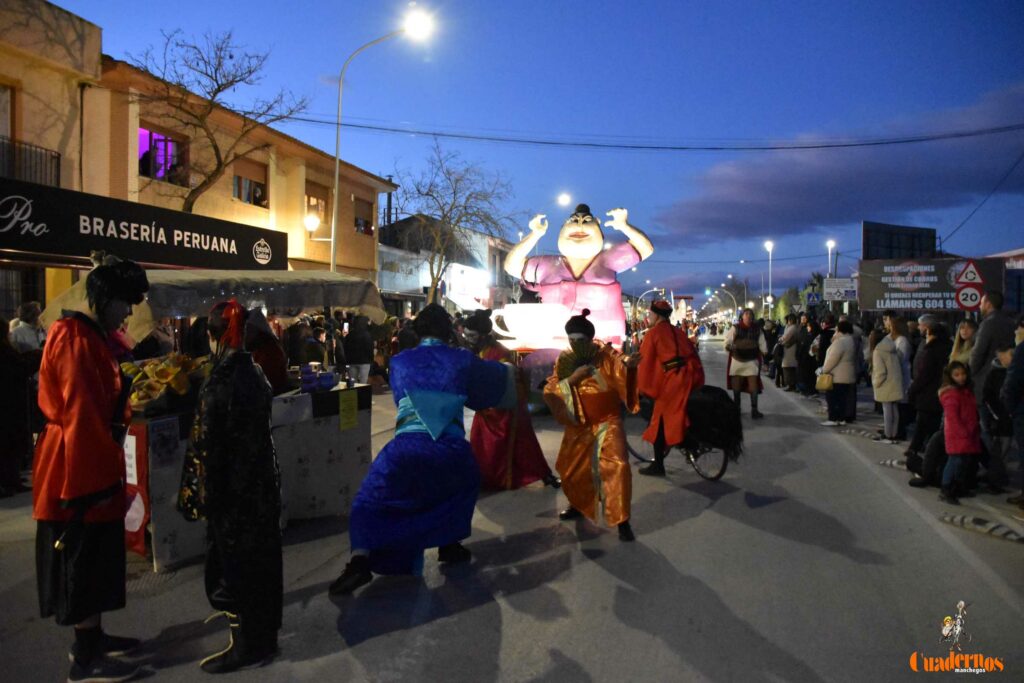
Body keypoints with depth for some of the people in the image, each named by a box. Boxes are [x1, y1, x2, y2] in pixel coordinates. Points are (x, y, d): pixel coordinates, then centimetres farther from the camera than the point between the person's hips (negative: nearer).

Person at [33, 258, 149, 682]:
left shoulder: (91, 337, 14)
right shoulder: (74, 338, -18)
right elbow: (80, 413, -23)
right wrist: (97, 475, -21)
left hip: (90, 462, 10)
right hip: (80, 468, -10)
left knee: (95, 559, 18)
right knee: (84, 561, 0)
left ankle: (92, 638, 31)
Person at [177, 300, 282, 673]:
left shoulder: (219, 383, -20)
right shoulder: (256, 372, 1)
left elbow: (207, 446, -18)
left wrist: (205, 496, -10)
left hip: (232, 486, -8)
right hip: (262, 478, 8)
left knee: (231, 562, 6)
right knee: (259, 557, 21)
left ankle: (246, 645, 19)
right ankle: (263, 634, 40)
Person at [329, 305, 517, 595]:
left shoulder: (400, 361, 18)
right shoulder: (462, 360, 15)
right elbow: (502, 376, 32)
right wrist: (509, 369, 55)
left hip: (406, 447, 0)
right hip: (450, 449, 1)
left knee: (370, 503, 14)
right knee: (466, 484, 33)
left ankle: (360, 561, -10)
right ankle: (449, 545, 30)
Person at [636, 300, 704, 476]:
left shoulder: (653, 333, 2)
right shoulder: (678, 332, 21)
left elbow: (645, 362, 0)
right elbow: (692, 354, 21)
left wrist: (642, 388, 7)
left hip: (673, 379, -6)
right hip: (692, 375, 6)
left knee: (661, 421, 3)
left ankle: (658, 466, 7)